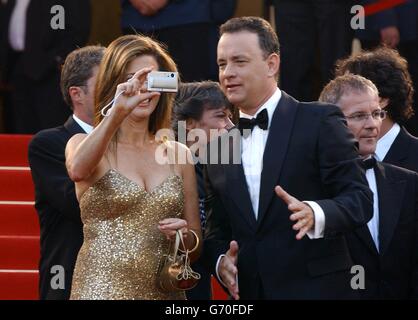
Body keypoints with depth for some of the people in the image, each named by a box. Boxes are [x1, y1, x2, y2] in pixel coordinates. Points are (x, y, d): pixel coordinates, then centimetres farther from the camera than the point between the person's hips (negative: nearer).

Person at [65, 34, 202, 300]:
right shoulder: (84, 144, 0)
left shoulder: (178, 154, 9)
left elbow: (195, 250, 13)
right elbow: (78, 170, -26)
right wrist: (116, 113, -34)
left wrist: (187, 237, -8)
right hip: (101, 290, -3)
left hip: (166, 292, 3)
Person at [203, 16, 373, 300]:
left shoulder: (320, 122, -4)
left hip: (316, 289, -4)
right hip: (247, 293, 5)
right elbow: (217, 229, 15)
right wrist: (221, 261, -6)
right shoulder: (218, 147, 11)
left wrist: (315, 215, -28)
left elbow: (360, 199, -10)